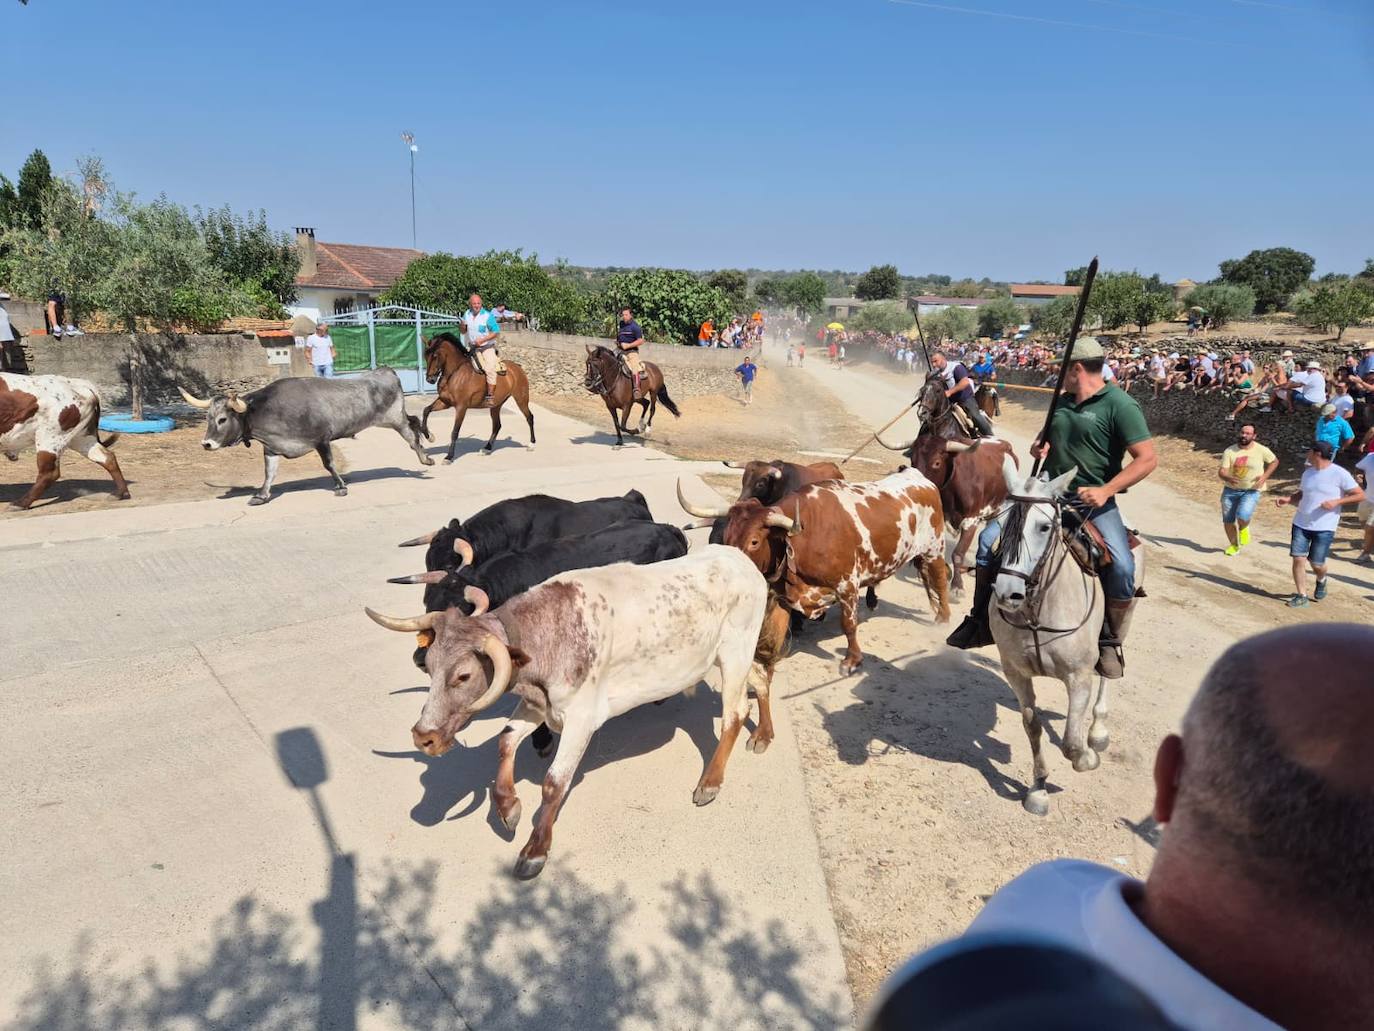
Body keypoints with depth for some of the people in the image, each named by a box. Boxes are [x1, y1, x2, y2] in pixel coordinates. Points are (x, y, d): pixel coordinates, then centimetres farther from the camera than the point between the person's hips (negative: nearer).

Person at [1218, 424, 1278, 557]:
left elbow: (1274, 461, 10)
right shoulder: (1229, 451, -7)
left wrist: (1264, 476, -5)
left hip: (1251, 490, -2)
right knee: (1228, 520, 7)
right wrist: (1228, 478, -35)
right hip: (1231, 489, 2)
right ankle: (1234, 545, 33)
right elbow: (1221, 471, -12)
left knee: (1242, 515, -26)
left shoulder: (1261, 450, -8)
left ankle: (1244, 528, 13)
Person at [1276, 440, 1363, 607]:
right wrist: (1287, 500, 1)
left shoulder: (1339, 474, -9)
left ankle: (1321, 581, 34)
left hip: (1324, 527, -5)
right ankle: (1301, 596, 4)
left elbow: (1360, 495, -8)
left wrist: (1336, 501, -20)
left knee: (1317, 564, -2)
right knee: (1298, 558, -4)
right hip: (1301, 524, 5)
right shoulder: (1308, 473, 10)